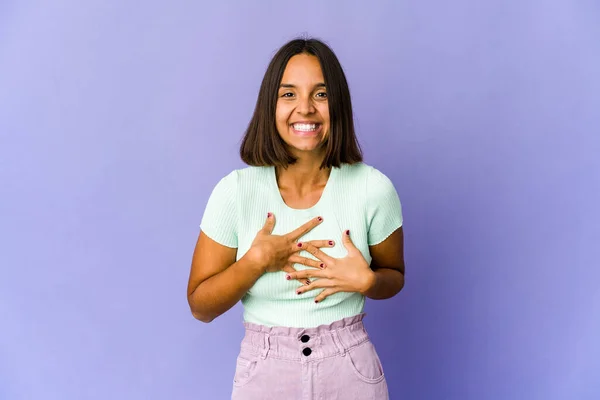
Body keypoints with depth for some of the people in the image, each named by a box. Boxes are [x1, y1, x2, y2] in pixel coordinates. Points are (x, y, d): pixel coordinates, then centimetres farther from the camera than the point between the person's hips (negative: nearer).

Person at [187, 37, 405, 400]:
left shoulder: (374, 189, -11)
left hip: (350, 370, 1)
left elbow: (394, 277, 5)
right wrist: (257, 261, -20)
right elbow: (200, 306, -5)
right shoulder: (234, 192, -12)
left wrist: (367, 280, -16)